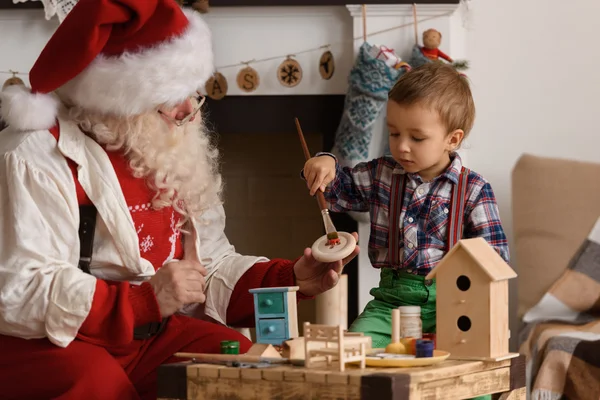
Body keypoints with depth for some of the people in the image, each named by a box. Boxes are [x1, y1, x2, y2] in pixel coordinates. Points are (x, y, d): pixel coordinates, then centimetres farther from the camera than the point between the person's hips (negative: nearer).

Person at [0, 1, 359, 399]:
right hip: (45, 345, -7)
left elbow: (211, 266, 20)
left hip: (150, 336, 7)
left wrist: (292, 278, 2)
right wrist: (146, 300, -30)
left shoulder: (174, 154, 13)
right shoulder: (35, 158, -14)